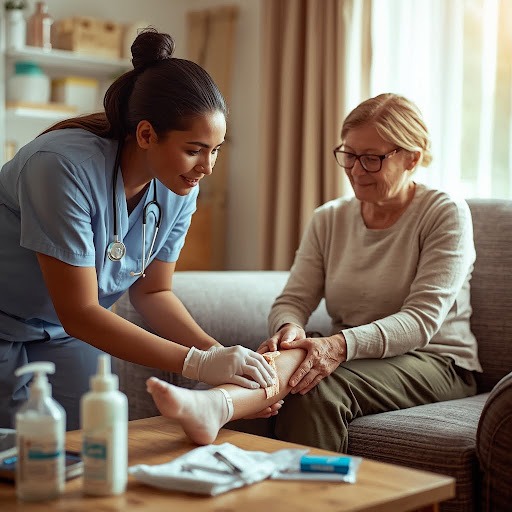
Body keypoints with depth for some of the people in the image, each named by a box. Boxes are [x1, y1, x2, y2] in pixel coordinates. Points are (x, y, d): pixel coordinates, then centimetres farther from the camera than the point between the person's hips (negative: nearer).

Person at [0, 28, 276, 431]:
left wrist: (220, 354, -17)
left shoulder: (179, 190, -12)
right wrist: (198, 363, -33)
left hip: (64, 334, 5)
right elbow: (80, 314, -30)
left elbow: (152, 292, -1)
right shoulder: (65, 168, -33)